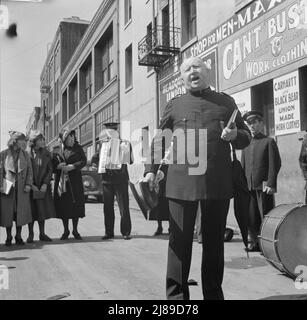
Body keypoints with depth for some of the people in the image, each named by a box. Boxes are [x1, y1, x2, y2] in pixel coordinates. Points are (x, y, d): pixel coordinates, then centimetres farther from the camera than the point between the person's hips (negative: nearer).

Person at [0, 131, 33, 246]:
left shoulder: (25, 154, 9)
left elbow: (29, 170, 7)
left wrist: (28, 184, -4)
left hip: (22, 188, 2)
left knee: (21, 212, 2)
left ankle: (18, 236, 14)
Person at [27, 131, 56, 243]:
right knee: (31, 211, 2)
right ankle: (31, 234, 14)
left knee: (42, 210, 6)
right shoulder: (28, 154, -6)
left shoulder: (46, 154, 3)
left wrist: (45, 183, -8)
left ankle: (42, 234, 15)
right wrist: (31, 185, -11)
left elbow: (50, 170, 2)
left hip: (43, 186, 3)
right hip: (31, 187, -2)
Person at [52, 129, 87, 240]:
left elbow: (83, 161, -5)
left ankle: (75, 230, 10)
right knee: (63, 205, 1)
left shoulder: (78, 148, 4)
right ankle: (66, 231, 14)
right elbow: (52, 164, 5)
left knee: (76, 205, -2)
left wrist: (72, 166, -18)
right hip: (61, 180, 1)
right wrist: (58, 166, -16)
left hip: (74, 181, 0)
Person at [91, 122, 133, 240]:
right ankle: (109, 232, 16)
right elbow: (94, 159, 16)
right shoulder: (103, 146, 11)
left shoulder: (124, 144, 0)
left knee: (124, 207, -3)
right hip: (107, 179, 4)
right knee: (108, 207, 7)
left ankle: (126, 232, 5)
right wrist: (101, 165, -1)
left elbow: (130, 160, -6)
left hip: (121, 179, -4)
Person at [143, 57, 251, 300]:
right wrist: (151, 170, 2)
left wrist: (235, 135, -5)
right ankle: (176, 295, 14)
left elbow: (246, 137, 17)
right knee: (180, 241, 2)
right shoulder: (174, 105, 12)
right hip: (181, 183, -1)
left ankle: (213, 293, 26)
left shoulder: (225, 102, 14)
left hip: (218, 183, 1)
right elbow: (159, 140, 13)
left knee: (214, 241, 10)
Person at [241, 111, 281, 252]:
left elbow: (275, 164, -6)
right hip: (248, 187, 5)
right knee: (251, 218, 7)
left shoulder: (269, 142, 2)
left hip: (263, 186, -5)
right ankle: (255, 243, 17)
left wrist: (270, 184, -14)